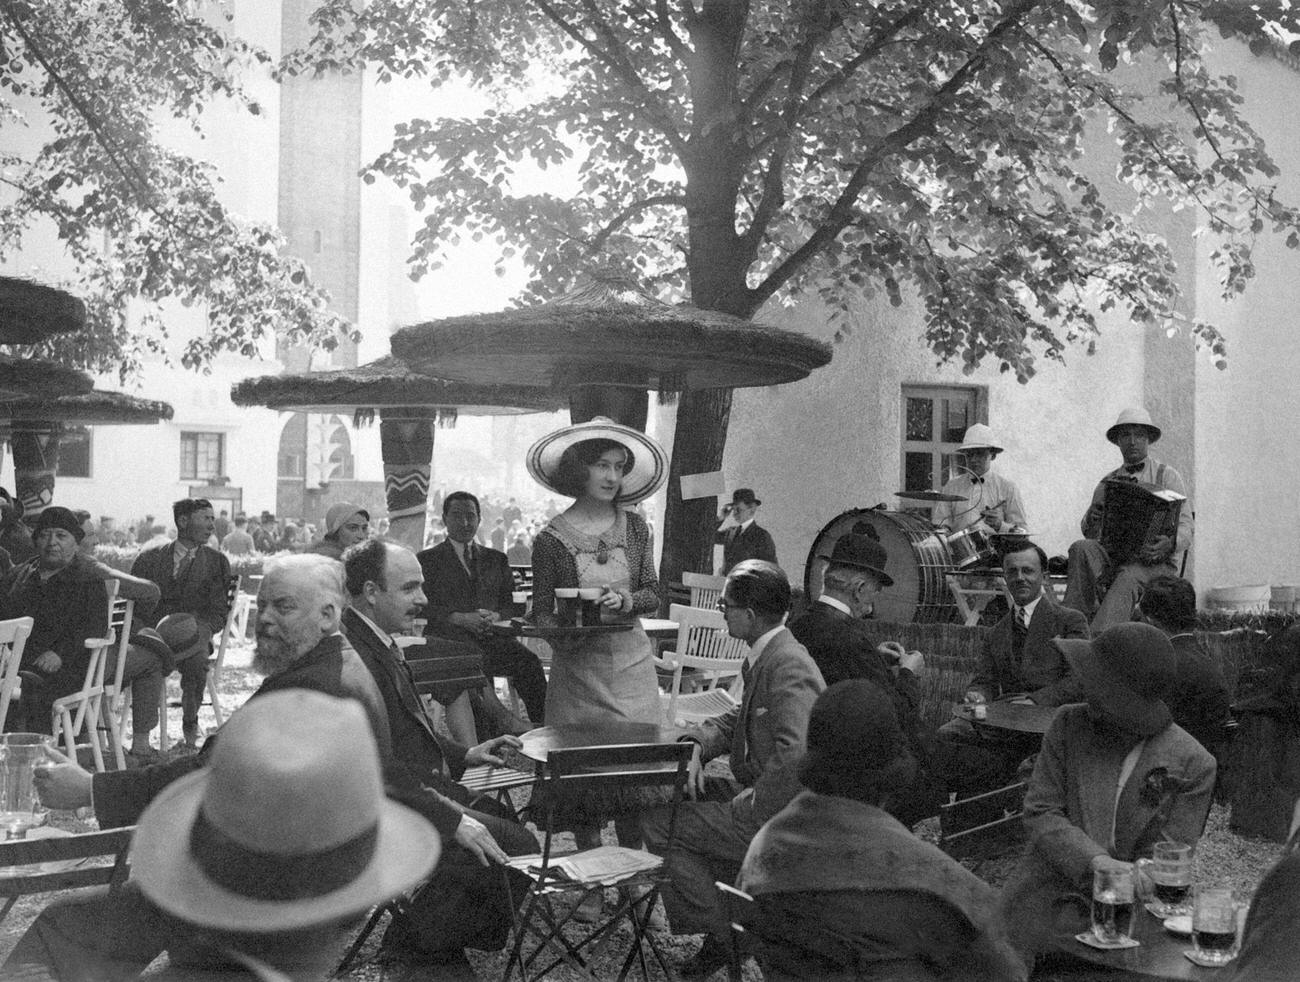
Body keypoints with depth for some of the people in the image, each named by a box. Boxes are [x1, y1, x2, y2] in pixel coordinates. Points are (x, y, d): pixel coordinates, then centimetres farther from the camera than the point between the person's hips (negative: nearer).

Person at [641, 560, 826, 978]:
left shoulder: (788, 666, -24)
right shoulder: (763, 657, 9)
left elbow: (795, 755, -34)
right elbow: (737, 720, 21)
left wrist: (748, 808, -23)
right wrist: (696, 746, 3)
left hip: (780, 818, -10)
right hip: (756, 794, 10)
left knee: (659, 824, -8)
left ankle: (725, 935, 5)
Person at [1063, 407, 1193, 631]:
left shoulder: (1167, 476, 9)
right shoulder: (1107, 483, 20)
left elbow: (1185, 528, 1)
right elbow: (1090, 534, 20)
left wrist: (1170, 543, -24)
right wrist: (1091, 520, -6)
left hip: (1154, 562, -3)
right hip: (1113, 558, 3)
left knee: (1128, 577, -37)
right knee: (1081, 548, -28)